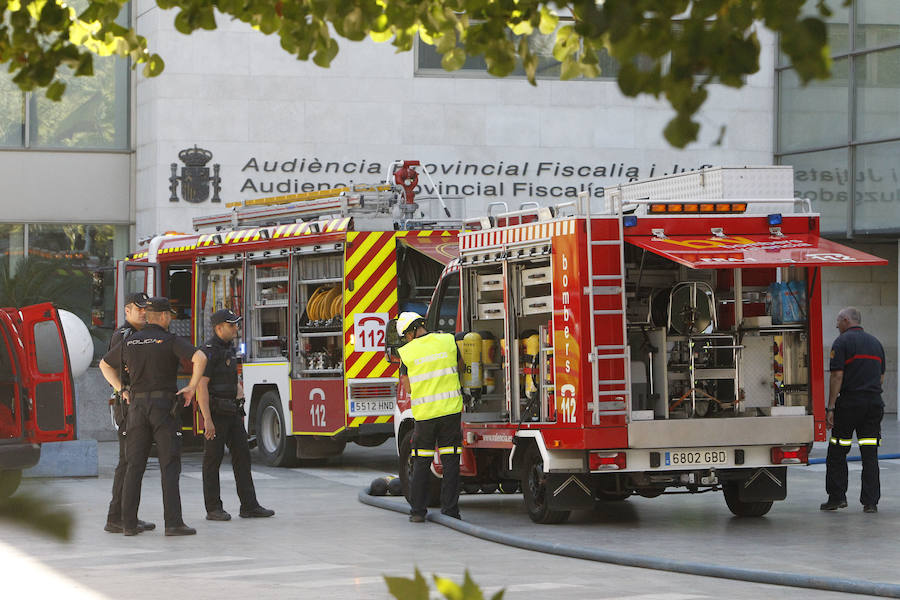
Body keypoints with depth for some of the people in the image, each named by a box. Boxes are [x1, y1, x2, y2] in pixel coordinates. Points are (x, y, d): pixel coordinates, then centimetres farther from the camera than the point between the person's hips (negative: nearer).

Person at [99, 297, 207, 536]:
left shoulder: (130, 342, 11)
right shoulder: (170, 341, -5)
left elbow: (105, 365, 26)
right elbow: (200, 358, -19)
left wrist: (120, 390, 20)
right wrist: (192, 388, -8)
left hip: (137, 406, 4)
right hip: (164, 405, -4)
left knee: (134, 466, 7)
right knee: (169, 465, -4)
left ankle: (129, 523, 4)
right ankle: (173, 523, -10)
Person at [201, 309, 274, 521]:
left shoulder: (228, 348, 15)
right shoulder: (209, 350, -13)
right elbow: (201, 386, -19)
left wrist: (239, 392, 9)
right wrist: (207, 420, -24)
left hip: (231, 411, 9)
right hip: (215, 411, -9)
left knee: (242, 455, 5)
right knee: (213, 459, -2)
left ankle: (249, 506, 7)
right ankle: (213, 509, 2)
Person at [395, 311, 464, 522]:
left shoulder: (407, 352, -3)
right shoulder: (448, 341, 0)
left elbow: (407, 388, 4)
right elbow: (460, 369, 13)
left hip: (425, 413, -1)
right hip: (451, 409, 1)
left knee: (421, 463, 9)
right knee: (450, 462, 4)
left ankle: (417, 510, 9)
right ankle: (450, 510, 3)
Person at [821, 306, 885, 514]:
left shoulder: (842, 342, -5)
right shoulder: (875, 343, 15)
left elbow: (837, 375, -13)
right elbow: (881, 377, 18)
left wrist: (830, 408, -12)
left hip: (849, 403, -5)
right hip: (874, 403, 5)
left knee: (837, 452, 5)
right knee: (870, 454, 4)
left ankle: (837, 497, 5)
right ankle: (870, 502, 1)